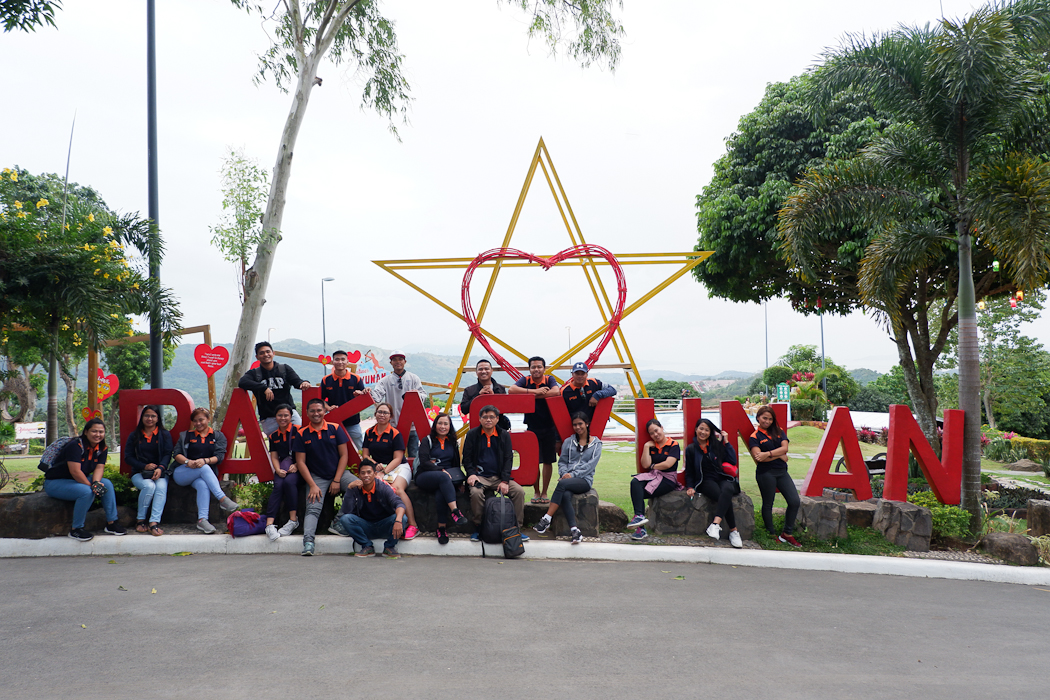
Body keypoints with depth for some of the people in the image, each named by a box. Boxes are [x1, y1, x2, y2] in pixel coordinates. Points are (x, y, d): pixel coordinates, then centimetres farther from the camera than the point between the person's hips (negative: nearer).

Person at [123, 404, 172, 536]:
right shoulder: (134, 436, 13)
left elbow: (167, 454, 1)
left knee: (161, 486, -34)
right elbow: (128, 457, 6)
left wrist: (160, 468, -19)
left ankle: (154, 523, -40)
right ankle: (140, 520, -18)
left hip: (159, 472, 0)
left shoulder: (165, 435, 12)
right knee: (149, 486, -33)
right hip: (139, 472, 0)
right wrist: (144, 466, -11)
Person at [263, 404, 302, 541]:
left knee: (289, 481, -34)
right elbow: (274, 457, 12)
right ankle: (269, 524, -37)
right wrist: (278, 470, -8)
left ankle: (293, 520, -27)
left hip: (298, 468, -3)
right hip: (282, 469, 3)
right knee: (278, 485, -27)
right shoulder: (273, 436, 15)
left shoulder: (298, 431, 0)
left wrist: (296, 466, -18)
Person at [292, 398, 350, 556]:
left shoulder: (335, 429, 3)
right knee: (313, 508, -21)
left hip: (338, 473, 1)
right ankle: (308, 543, -30)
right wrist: (312, 485, -8)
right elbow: (301, 462, 2)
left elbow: (344, 455, 1)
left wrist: (336, 480, -7)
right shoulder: (301, 434, 3)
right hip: (316, 477, -1)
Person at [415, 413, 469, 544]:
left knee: (440, 495, -36)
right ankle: (455, 511, -50)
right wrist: (441, 470, -18)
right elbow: (424, 462, -5)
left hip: (446, 477, 2)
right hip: (425, 477, -2)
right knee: (443, 477, -39)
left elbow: (457, 464, 23)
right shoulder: (427, 441, 9)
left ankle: (442, 528, -31)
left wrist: (459, 482, 8)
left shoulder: (453, 442, 21)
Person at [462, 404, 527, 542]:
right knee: (476, 493, -34)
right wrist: (471, 473, -13)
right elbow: (466, 457, 7)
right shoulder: (472, 434, 6)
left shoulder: (504, 435, 9)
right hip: (480, 476, -2)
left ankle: (516, 528, -9)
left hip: (499, 477, 2)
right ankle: (477, 528, -14)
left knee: (519, 491, -21)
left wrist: (504, 481, -9)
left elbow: (508, 459, 4)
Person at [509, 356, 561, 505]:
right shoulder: (525, 381, -2)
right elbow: (511, 389, -21)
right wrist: (535, 391, -24)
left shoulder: (549, 380, -2)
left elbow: (555, 391, -24)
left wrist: (533, 396, -21)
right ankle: (536, 492, 18)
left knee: (548, 461, 5)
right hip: (532, 428, 0)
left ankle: (544, 493, 17)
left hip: (549, 427, 0)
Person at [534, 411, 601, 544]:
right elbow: (562, 462, 15)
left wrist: (572, 475, -12)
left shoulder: (596, 444, 10)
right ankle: (574, 530, -41)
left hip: (584, 480, -2)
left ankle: (546, 519, -33)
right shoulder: (568, 442, 19)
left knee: (562, 484, -34)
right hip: (567, 478, 2)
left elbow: (590, 465, -1)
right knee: (565, 495, -34)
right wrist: (564, 473, -8)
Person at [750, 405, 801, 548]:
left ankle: (787, 534, 9)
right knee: (768, 504, 4)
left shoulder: (779, 432, 12)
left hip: (782, 472, 5)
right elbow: (758, 457, -14)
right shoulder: (754, 437, -1)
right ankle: (772, 535, 18)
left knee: (795, 502, -2)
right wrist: (779, 456, -8)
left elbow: (785, 448, -4)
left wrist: (768, 454, -18)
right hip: (765, 473, -5)